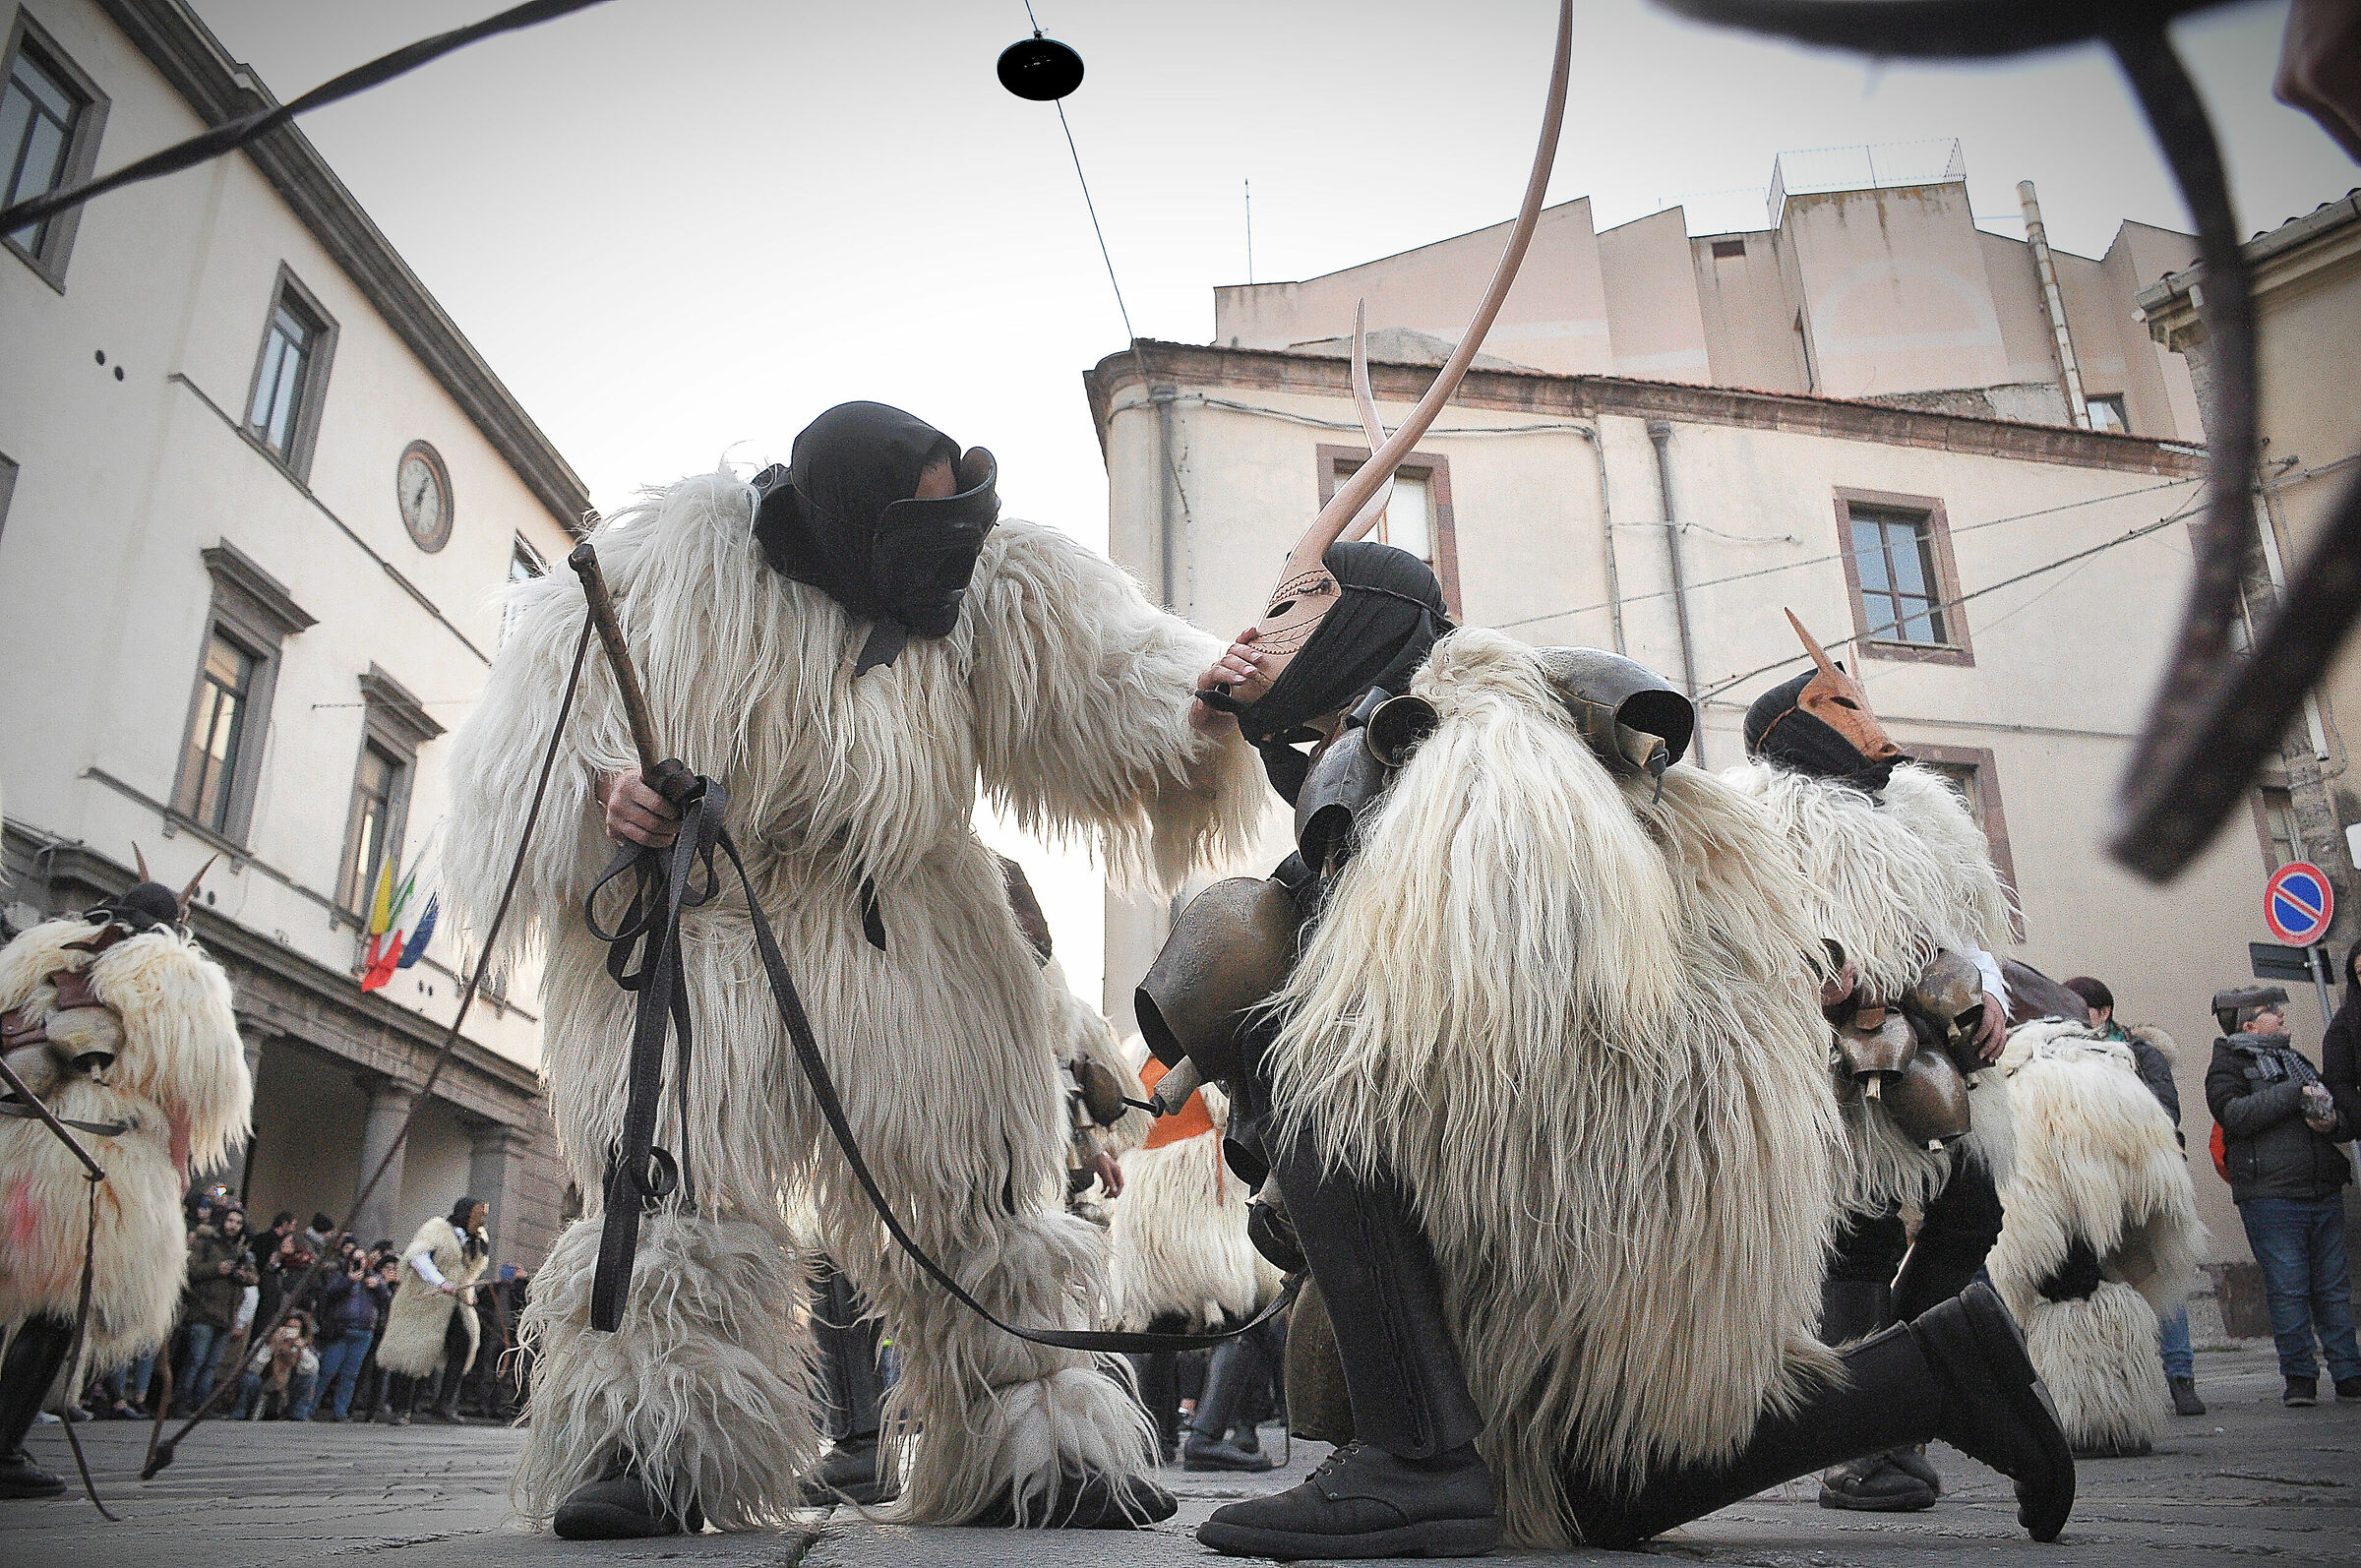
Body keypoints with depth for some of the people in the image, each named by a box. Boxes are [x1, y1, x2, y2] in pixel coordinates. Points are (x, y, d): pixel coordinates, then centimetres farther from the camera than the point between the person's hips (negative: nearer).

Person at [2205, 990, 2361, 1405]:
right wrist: (2295, 1094, -17)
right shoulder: (2227, 1066, 2)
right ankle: (2299, 1378, 3)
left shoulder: (2296, 1060, 22)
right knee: (2288, 1289, -4)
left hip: (2325, 1194, 6)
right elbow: (2235, 1113, -16)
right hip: (2270, 1196, -6)